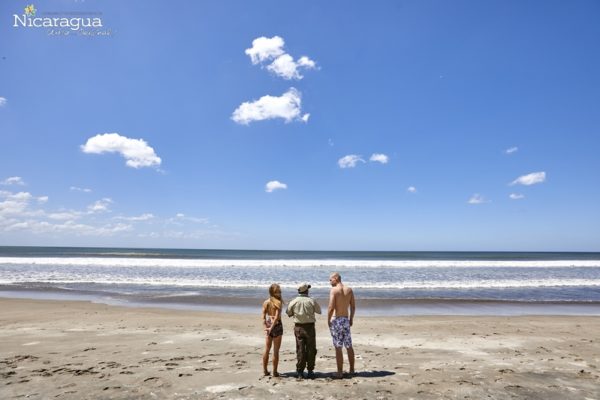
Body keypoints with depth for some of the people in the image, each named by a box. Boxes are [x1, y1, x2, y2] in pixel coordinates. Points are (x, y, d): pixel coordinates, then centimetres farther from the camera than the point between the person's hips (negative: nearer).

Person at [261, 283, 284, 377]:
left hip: (268, 326, 4)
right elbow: (277, 317, -19)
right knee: (276, 350, 7)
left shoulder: (266, 302, 1)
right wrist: (271, 328, -15)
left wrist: (265, 327, -6)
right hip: (277, 326, -4)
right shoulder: (279, 302, -12)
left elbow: (263, 317, -5)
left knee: (267, 349, 16)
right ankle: (275, 372, 13)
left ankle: (265, 370, 24)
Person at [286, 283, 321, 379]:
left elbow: (288, 313, 6)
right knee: (311, 350, 10)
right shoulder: (311, 301, -11)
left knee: (300, 350, 10)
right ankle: (310, 371, 14)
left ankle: (300, 371, 12)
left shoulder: (293, 302, -7)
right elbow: (319, 311, 3)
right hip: (309, 327, -2)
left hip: (298, 327, 2)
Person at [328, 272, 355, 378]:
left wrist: (328, 320, -6)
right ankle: (352, 370, 27)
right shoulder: (349, 289, 4)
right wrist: (351, 319, 17)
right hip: (346, 320, 6)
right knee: (349, 346, 17)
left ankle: (340, 372, 7)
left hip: (336, 320, -5)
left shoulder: (334, 290, -13)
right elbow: (353, 306, 7)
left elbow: (331, 307, -18)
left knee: (338, 348, 1)